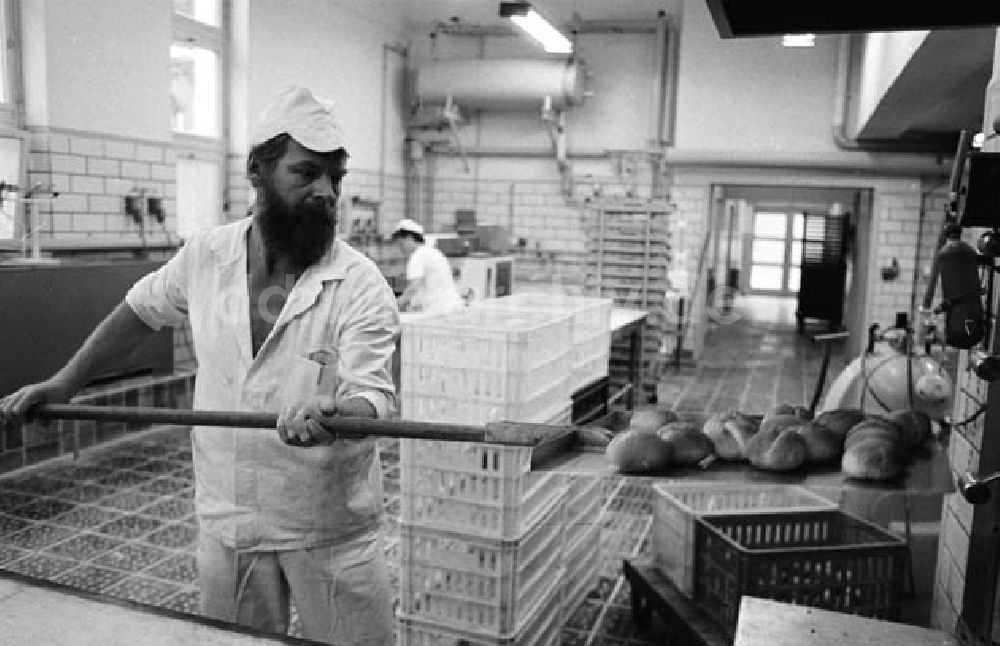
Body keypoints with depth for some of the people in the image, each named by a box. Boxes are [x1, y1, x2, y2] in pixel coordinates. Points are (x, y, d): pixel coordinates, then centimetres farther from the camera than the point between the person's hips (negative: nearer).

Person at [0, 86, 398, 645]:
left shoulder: (361, 285, -15)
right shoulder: (205, 257, -2)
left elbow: (374, 395, -21)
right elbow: (141, 310, 16)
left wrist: (334, 412, -43)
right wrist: (65, 383, 16)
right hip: (226, 522, 3)